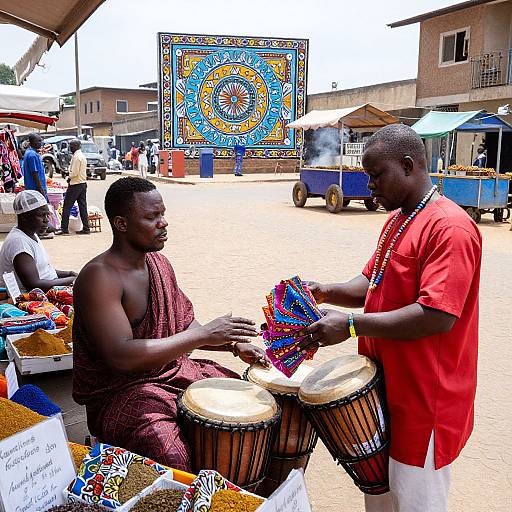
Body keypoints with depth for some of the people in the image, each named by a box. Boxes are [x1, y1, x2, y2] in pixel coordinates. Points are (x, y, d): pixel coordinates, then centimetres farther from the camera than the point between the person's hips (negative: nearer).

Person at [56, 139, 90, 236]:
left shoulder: (76, 157, -15)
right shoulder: (82, 156, 15)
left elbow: (74, 172, -19)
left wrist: (69, 178, -1)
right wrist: (71, 177, 11)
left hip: (75, 184, -9)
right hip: (83, 183, 9)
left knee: (67, 206, -4)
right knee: (83, 206, 8)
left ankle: (64, 228, -3)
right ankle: (86, 228, 8)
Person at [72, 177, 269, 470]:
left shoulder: (160, 263, 6)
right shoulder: (99, 277, -20)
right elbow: (120, 356, -29)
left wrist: (234, 344, -3)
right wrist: (205, 335, -28)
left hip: (173, 370, 8)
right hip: (120, 392, -8)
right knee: (175, 458, -32)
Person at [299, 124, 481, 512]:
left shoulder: (450, 227, -21)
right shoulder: (397, 220, 10)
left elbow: (437, 317, -28)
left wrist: (351, 325, -27)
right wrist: (330, 292, -3)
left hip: (423, 400, -9)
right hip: (384, 387, 9)